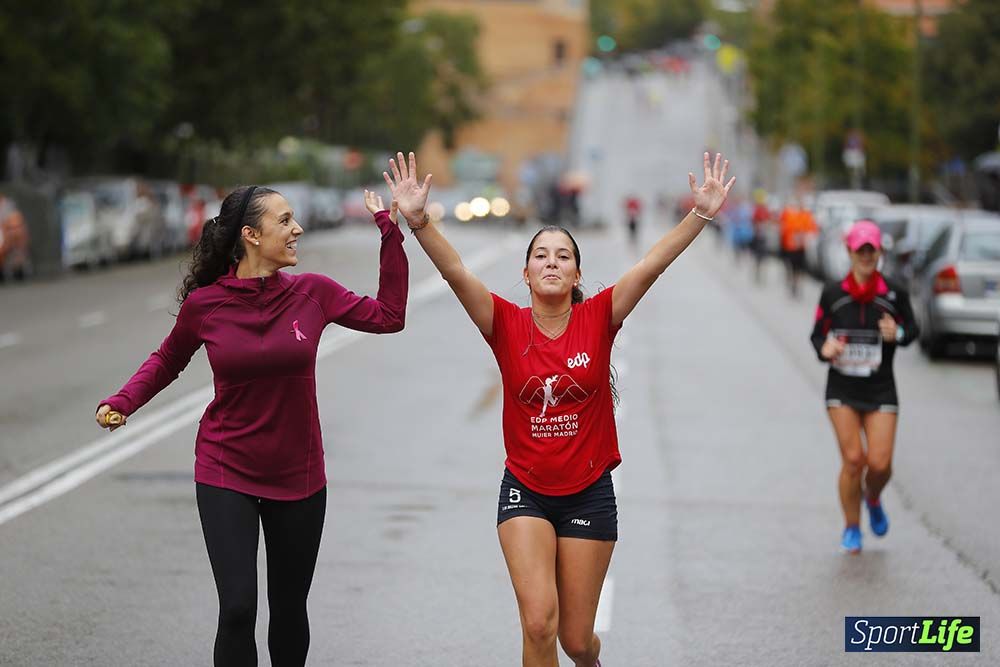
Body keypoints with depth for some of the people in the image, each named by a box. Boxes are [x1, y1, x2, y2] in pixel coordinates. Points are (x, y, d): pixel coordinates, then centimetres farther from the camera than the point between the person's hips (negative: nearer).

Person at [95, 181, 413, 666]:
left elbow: (388, 316, -1)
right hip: (226, 474, -2)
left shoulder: (312, 293, -6)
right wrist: (122, 402, -7)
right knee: (237, 610, -13)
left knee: (289, 609, 13)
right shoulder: (203, 303, -9)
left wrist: (393, 229, -6)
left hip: (298, 477, 2)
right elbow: (167, 360, 9)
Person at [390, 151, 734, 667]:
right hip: (525, 491, 0)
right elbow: (455, 272, -17)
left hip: (589, 493, 0)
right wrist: (417, 221, -30)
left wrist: (700, 215, -23)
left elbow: (652, 264, -14)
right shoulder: (507, 325, -6)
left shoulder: (598, 319, -5)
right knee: (538, 622, -15)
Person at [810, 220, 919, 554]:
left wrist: (897, 334, -13)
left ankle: (873, 500, 31)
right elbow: (817, 335, 6)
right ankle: (851, 529, 13)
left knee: (880, 463, -6)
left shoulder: (894, 294, -2)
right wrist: (825, 348, -16)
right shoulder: (832, 294, -1)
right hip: (842, 389, 0)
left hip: (880, 389, 0)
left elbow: (912, 329, 9)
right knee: (853, 459, -8)